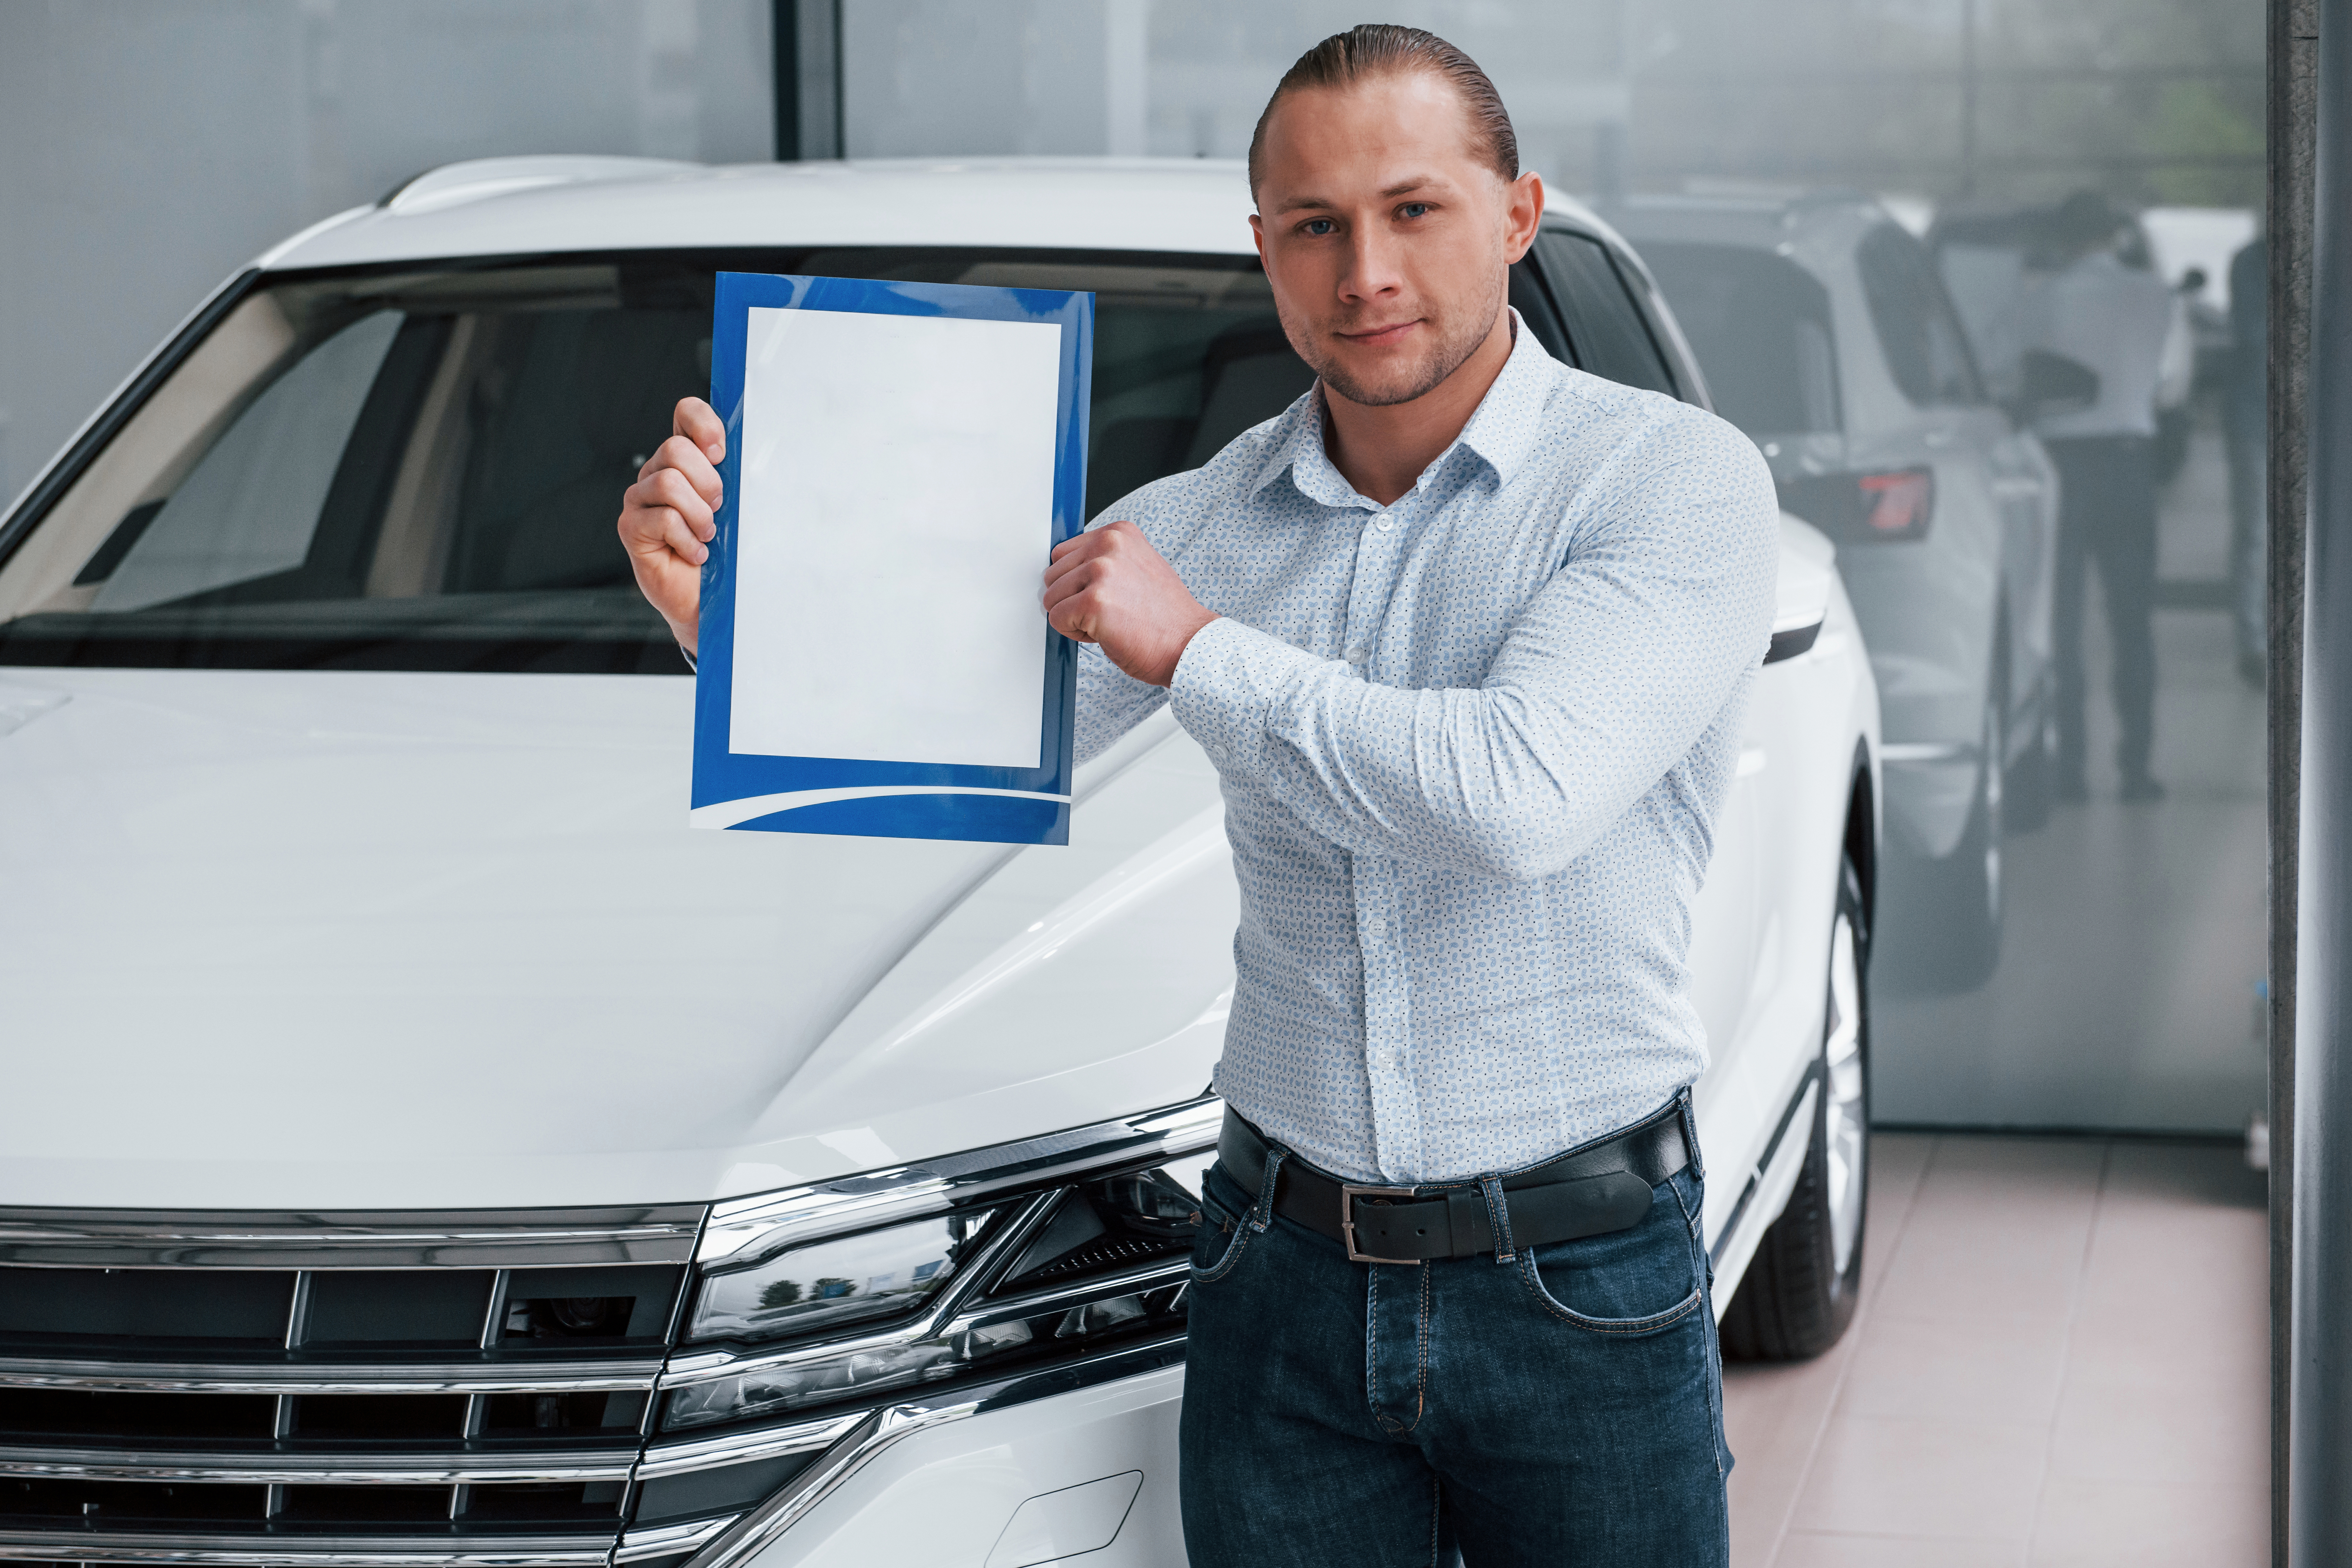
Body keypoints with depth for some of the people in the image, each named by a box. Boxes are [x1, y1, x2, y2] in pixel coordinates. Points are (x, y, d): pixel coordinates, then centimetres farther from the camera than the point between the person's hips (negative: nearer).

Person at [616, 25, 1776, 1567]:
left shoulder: (1676, 480, -11)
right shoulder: (1208, 520, 3)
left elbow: (1522, 798, -25)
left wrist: (1199, 653, -16)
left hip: (1581, 1286, -3)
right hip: (1288, 1281, 3)